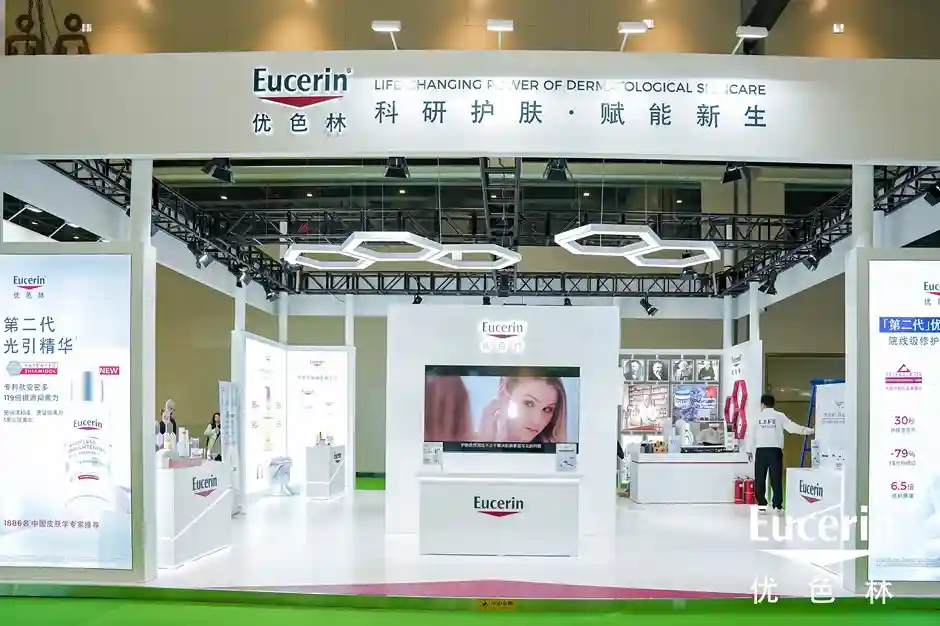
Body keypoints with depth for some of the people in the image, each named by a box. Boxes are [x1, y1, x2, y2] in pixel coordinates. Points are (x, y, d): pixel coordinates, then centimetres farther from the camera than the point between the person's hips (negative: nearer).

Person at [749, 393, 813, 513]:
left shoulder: (757, 416, 5)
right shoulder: (779, 416, 3)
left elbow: (751, 434, 7)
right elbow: (792, 427, 0)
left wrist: (749, 451, 16)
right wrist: (808, 431, 8)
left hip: (761, 450, 0)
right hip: (775, 450, 0)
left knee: (760, 478, 5)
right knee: (776, 478, 5)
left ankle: (762, 505, 4)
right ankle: (777, 504, 6)